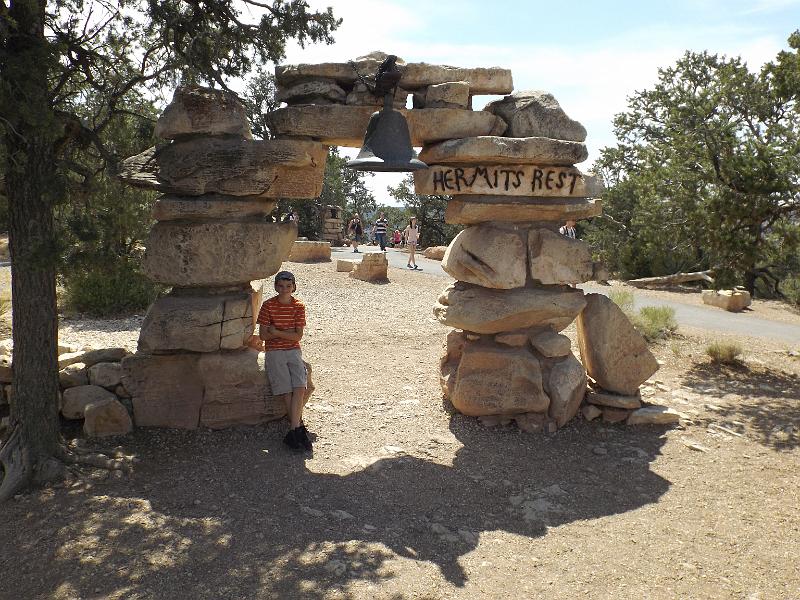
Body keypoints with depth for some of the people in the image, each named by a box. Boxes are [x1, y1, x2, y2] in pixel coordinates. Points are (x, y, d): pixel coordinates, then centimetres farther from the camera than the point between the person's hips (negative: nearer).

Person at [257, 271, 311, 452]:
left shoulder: (298, 306, 3)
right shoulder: (268, 305, -2)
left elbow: (298, 336, -3)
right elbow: (263, 335, -6)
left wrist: (277, 332, -15)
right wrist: (288, 332, -9)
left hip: (293, 351, 2)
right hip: (274, 352, -2)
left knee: (300, 388, -18)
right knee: (287, 392, -12)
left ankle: (293, 431, -17)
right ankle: (299, 429, -4)